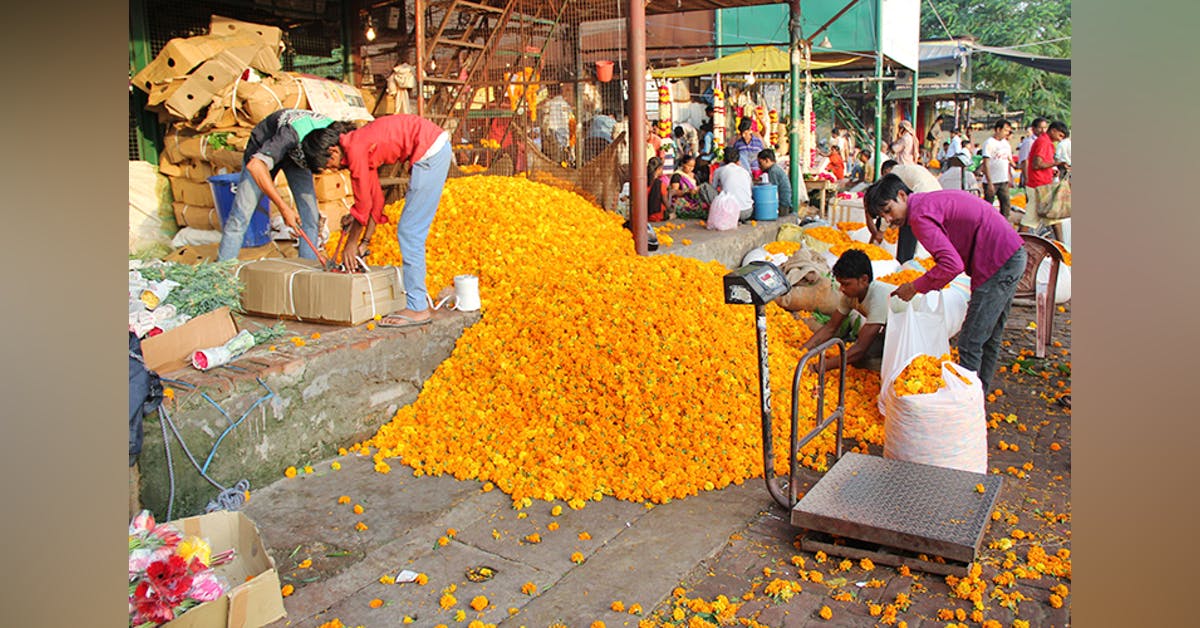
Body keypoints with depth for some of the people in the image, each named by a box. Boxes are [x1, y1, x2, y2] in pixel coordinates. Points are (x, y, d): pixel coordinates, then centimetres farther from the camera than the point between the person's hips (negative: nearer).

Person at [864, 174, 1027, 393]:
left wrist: (915, 287, -13)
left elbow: (953, 264, -25)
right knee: (989, 338, 20)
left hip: (997, 263, -10)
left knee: (970, 344, -7)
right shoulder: (931, 200, 15)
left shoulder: (920, 215, -15)